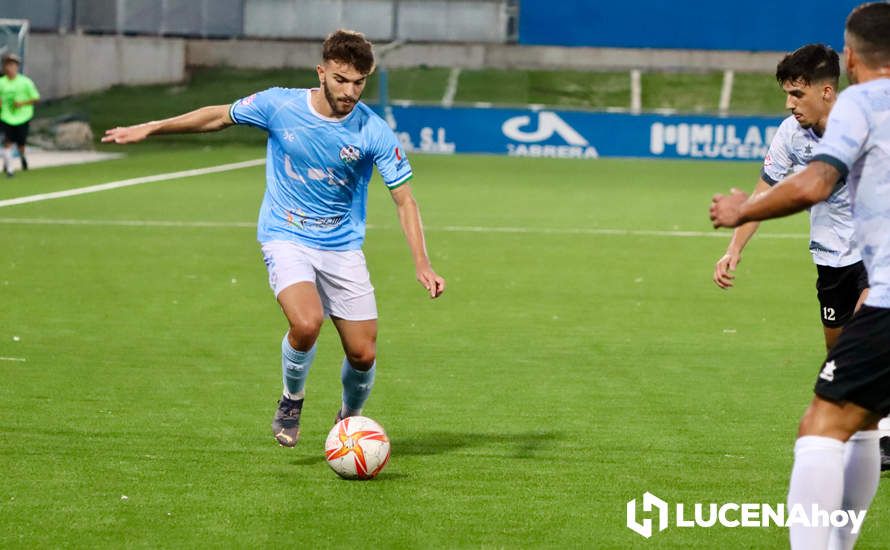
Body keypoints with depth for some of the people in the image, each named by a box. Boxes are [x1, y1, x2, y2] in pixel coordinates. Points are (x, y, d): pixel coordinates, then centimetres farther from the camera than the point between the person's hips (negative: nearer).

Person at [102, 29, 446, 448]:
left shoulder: (373, 132, -13)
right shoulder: (279, 105, -12)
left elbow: (404, 198, -8)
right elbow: (218, 116, 5)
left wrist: (422, 264, -18)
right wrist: (149, 129, 8)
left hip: (342, 246, 2)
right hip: (286, 238, -2)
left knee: (363, 354, 0)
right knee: (306, 323, -29)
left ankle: (349, 419, 33)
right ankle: (291, 400, 2)